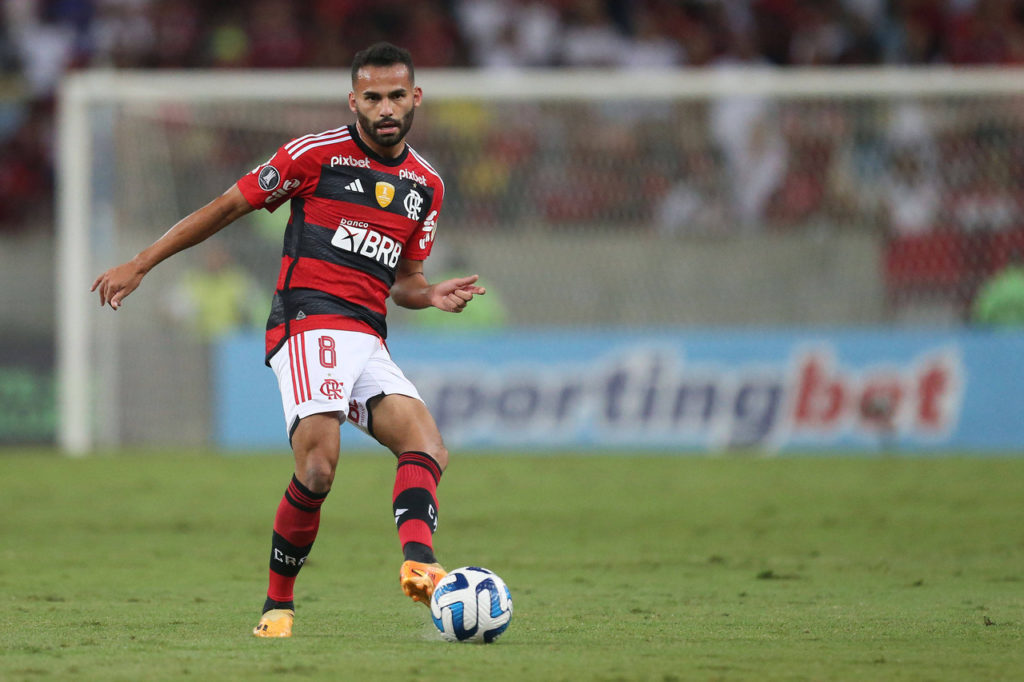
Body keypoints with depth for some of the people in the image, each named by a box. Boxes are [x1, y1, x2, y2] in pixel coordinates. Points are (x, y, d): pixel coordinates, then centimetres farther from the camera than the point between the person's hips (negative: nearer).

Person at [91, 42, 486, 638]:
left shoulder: (426, 185, 16)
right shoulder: (317, 154, -1)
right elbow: (230, 206, 6)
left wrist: (433, 295, 0)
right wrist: (140, 265, 5)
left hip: (369, 340, 6)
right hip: (308, 322, -6)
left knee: (428, 449, -18)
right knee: (319, 468, -23)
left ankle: (418, 565, -40)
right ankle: (278, 602, -6)